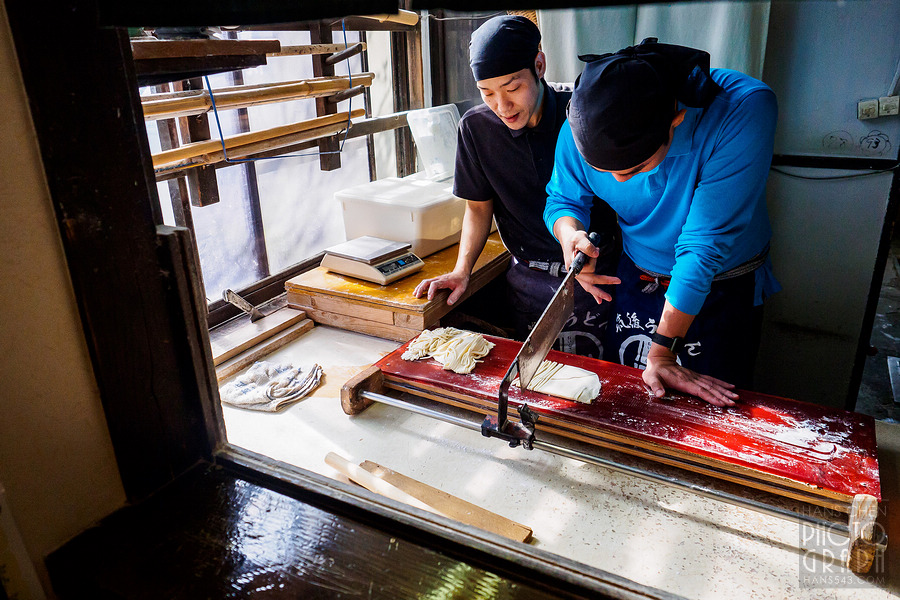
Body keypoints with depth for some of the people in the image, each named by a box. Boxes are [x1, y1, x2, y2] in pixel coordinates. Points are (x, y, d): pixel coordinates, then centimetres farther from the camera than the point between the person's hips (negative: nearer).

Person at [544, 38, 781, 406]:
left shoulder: (744, 110, -35)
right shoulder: (580, 128, -22)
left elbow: (704, 245, -34)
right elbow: (562, 200, -4)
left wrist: (662, 352, -29)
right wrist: (569, 234, -30)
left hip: (723, 287, -3)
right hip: (638, 278, 3)